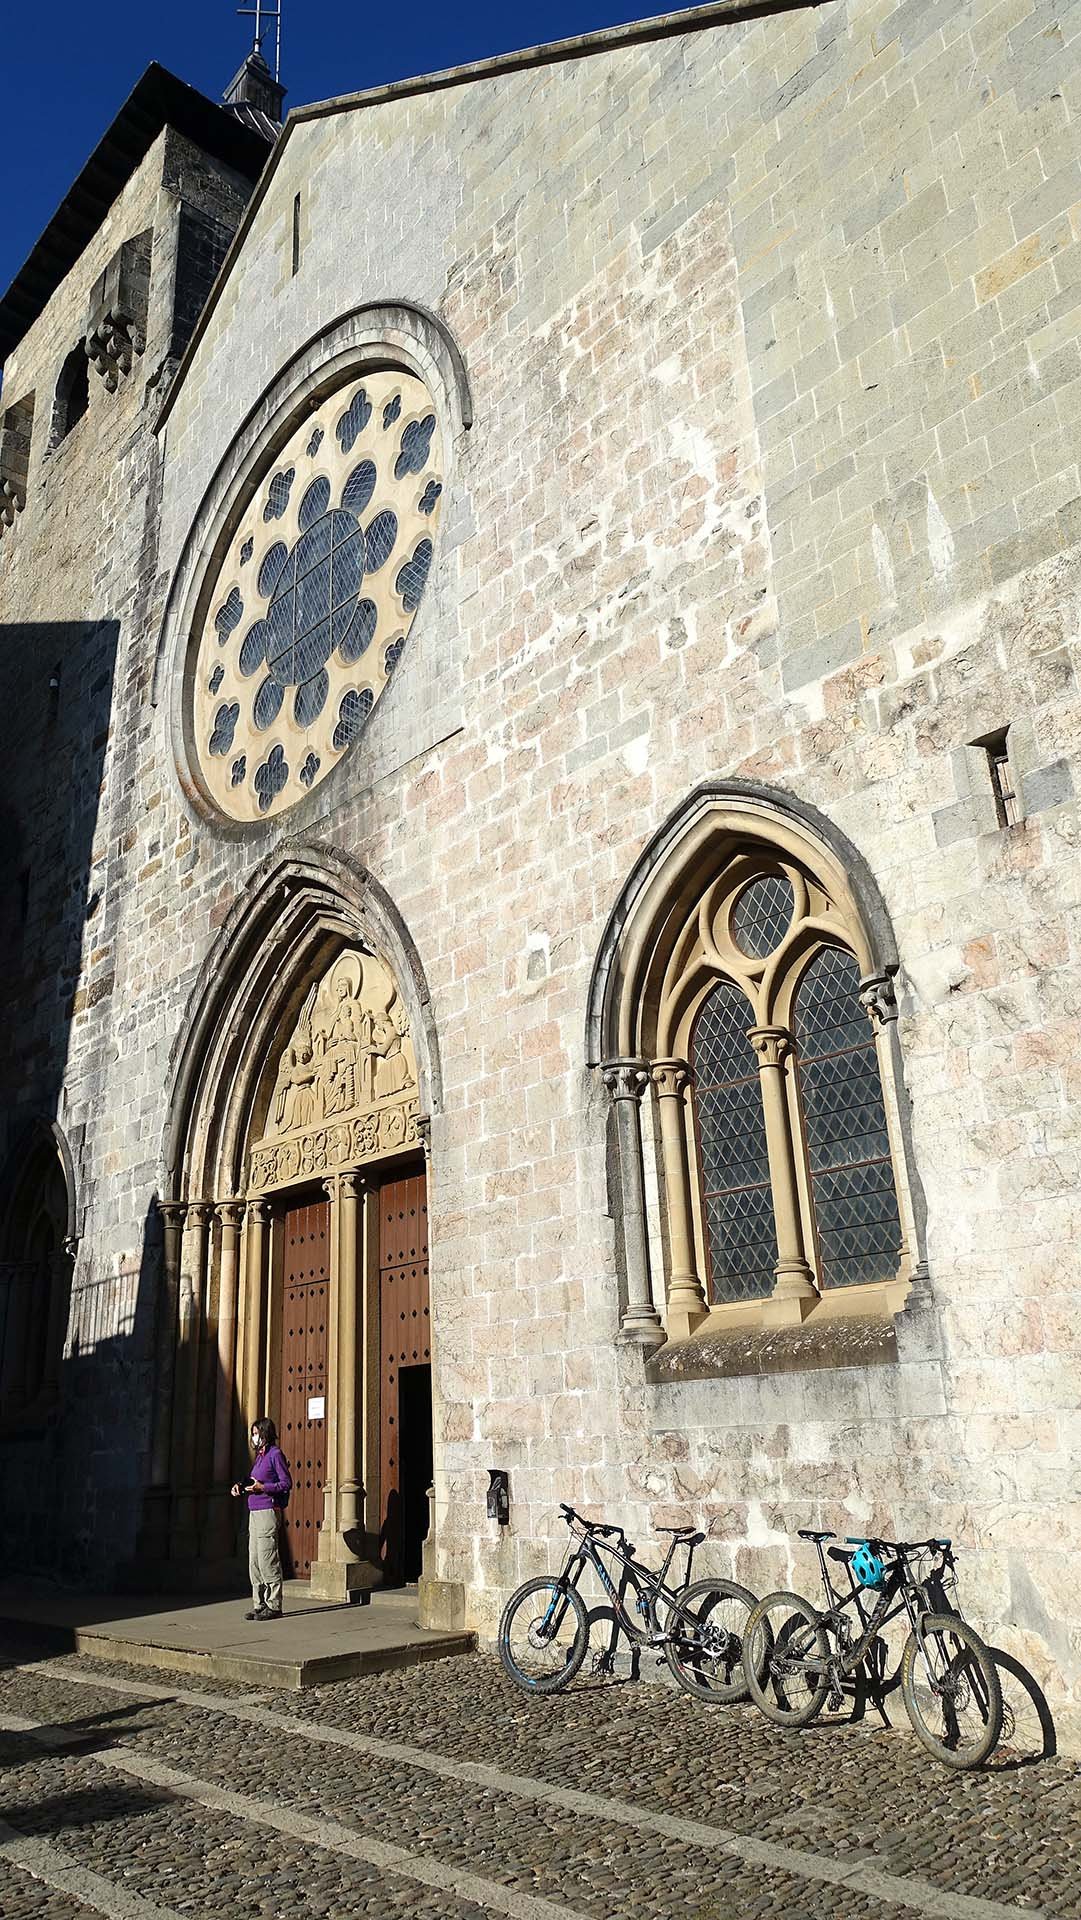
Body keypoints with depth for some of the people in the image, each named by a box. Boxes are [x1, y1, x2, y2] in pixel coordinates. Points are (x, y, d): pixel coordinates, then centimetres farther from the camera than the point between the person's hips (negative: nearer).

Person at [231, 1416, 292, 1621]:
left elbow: (286, 1483, -12)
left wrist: (263, 1487, -20)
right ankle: (259, 1605, 15)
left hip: (268, 1512, -9)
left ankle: (274, 1606, -2)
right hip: (254, 1512, 9)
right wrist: (241, 1487, 8)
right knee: (254, 1562, 9)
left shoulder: (275, 1454, -7)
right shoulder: (259, 1456, 19)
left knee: (267, 1560, -8)